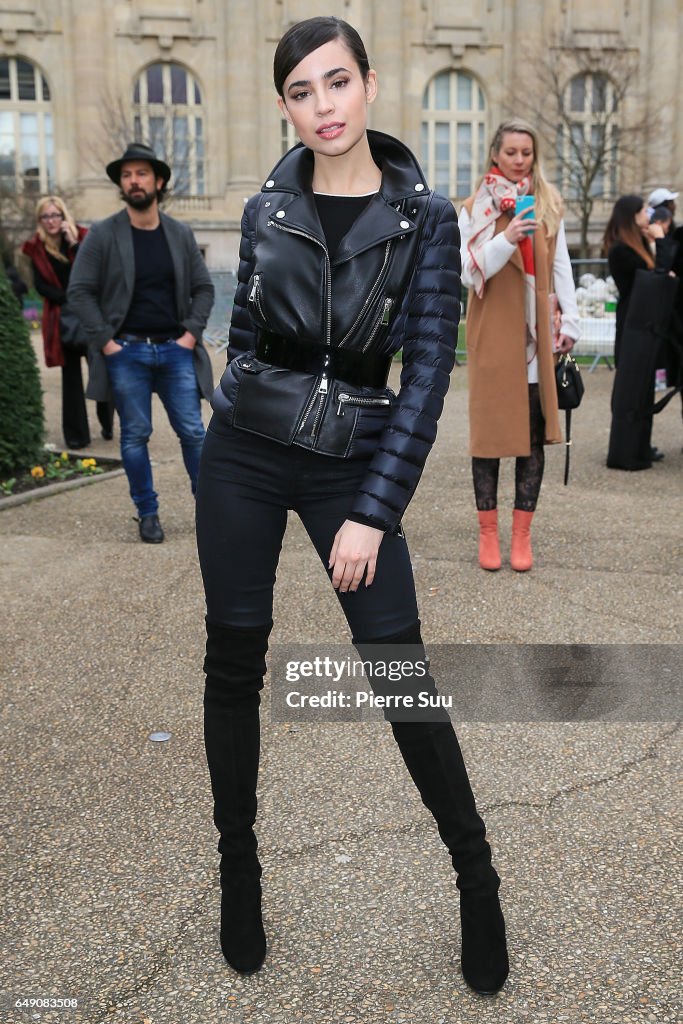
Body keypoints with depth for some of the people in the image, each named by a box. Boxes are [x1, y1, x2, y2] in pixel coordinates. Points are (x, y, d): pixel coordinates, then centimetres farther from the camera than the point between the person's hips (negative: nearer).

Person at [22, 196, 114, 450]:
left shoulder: (82, 237, 0)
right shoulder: (37, 248, 4)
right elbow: (41, 286, 0)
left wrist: (74, 243, -19)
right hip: (62, 318, 1)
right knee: (71, 374, 4)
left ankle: (107, 424, 17)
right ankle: (76, 434, 9)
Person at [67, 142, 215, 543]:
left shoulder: (181, 234, 7)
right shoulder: (103, 235, -1)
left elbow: (204, 288, 10)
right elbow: (80, 291, -3)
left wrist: (192, 333, -2)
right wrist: (104, 340, -9)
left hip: (175, 350, 2)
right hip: (126, 352, -1)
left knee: (193, 431, 1)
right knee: (135, 436, 4)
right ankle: (148, 514, 16)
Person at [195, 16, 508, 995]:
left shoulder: (425, 218, -4)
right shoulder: (267, 210, 3)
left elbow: (428, 372, -9)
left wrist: (372, 514, -13)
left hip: (356, 462, -2)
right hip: (244, 453, 3)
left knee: (399, 669, -3)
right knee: (235, 661, 6)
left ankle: (476, 874, 18)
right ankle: (238, 863, 27)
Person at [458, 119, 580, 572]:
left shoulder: (549, 204, 10)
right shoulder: (474, 209, 1)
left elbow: (561, 265, 11)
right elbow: (469, 273, -8)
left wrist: (570, 319, 5)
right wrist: (506, 238, -21)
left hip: (536, 336, 3)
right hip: (492, 335, -2)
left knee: (534, 433, 3)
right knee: (490, 430, 1)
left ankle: (523, 534, 11)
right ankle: (488, 532, 10)